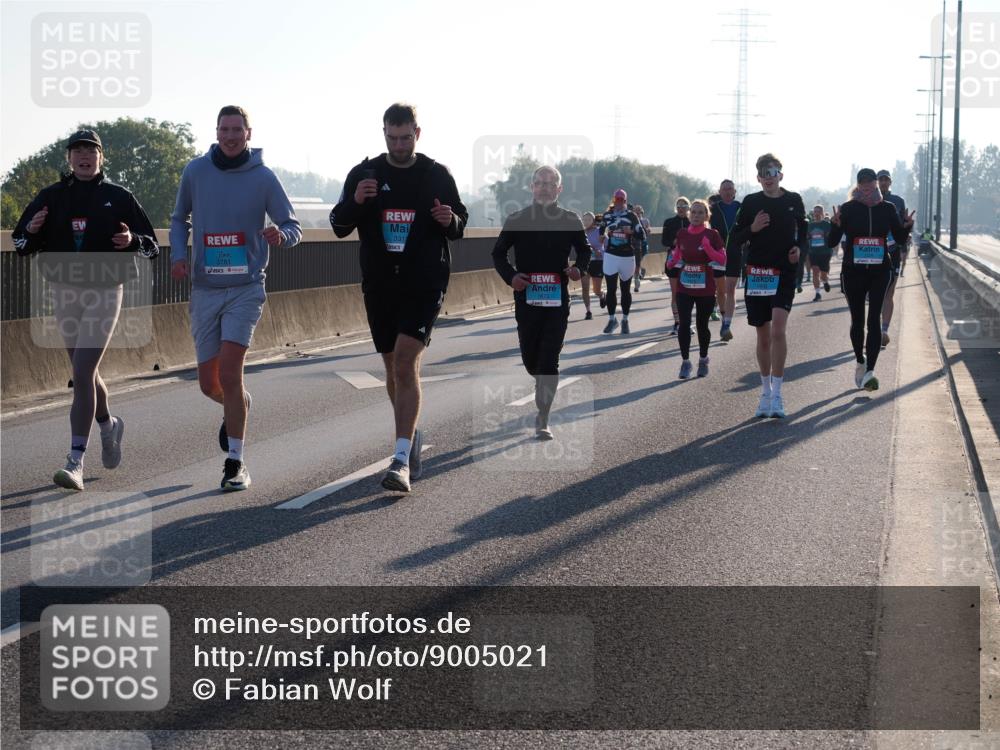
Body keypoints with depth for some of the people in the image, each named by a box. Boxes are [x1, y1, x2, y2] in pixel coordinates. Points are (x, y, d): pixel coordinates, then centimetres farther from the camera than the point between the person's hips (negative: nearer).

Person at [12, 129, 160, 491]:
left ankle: (76, 461, -15)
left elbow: (152, 246, 4)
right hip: (64, 292, 4)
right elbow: (20, 244, 10)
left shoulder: (119, 197, 1)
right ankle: (109, 425, 44)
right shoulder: (50, 197, 7)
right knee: (85, 373, 15)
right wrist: (32, 230, -12)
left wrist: (133, 240, -19)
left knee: (82, 374, -14)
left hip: (105, 293, -4)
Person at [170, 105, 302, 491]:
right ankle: (238, 407, 44)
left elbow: (293, 226, 1)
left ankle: (235, 463, -8)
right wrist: (178, 254, -3)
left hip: (246, 288, -3)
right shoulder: (195, 171, 3)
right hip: (205, 289, 3)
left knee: (229, 372, -16)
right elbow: (180, 218, 15)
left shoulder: (263, 178, -4)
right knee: (209, 383, 7)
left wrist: (281, 235, -22)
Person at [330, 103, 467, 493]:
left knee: (406, 361, -18)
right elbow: (338, 226, 7)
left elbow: (460, 224, 13)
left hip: (425, 284, -3)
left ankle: (402, 458, -21)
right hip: (379, 285, 3)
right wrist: (355, 202, -14)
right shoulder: (363, 174, 5)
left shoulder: (437, 175, 3)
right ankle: (412, 436, 34)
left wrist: (450, 221, -11)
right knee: (394, 369, 11)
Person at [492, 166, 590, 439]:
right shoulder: (517, 219, 2)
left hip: (558, 299, -1)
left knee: (549, 362, -7)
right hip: (526, 298, 1)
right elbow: (498, 253, 9)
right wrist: (510, 275, -9)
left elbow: (585, 250, 17)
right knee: (530, 360, 8)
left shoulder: (570, 220, 4)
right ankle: (543, 387, 43)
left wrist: (578, 268, -5)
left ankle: (542, 422, -4)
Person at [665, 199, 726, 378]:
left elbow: (722, 260, -9)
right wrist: (673, 260, -1)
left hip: (705, 288, -2)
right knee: (684, 324, -6)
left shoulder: (712, 235, -5)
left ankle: (703, 360, 25)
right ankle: (685, 362, 3)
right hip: (684, 287, 2)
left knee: (702, 325, 8)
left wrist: (707, 247, -23)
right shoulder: (682, 234, 5)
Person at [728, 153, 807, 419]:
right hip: (757, 273, 1)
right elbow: (733, 242, 5)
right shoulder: (751, 203, 3)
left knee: (778, 329, -18)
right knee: (763, 336, 9)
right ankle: (766, 391, 22)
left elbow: (803, 230, 20)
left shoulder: (793, 201, 4)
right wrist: (751, 229, -13)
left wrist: (799, 248, 0)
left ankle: (776, 393, -15)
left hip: (784, 273, -1)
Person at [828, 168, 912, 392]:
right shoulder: (848, 209, -1)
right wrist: (836, 225, -23)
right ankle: (860, 363, 30)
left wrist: (907, 226, -11)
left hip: (880, 271, 0)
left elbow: (900, 239, 10)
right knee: (857, 320, 8)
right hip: (853, 271, 0)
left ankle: (870, 371, -17)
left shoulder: (887, 208, 3)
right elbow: (832, 242, -3)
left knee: (874, 319, -11)